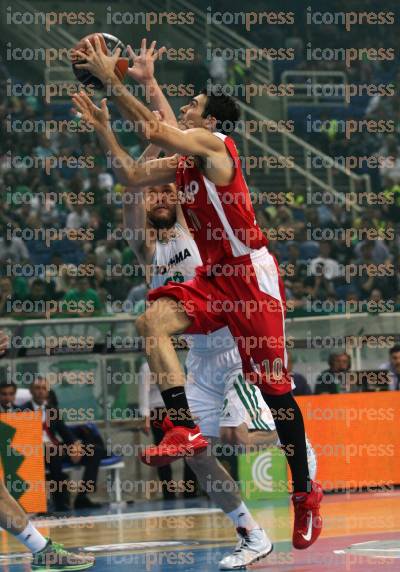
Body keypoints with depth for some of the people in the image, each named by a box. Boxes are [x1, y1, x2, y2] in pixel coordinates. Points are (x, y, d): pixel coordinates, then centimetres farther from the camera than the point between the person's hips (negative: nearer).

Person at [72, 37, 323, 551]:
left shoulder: (213, 144, -11)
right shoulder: (182, 162, 15)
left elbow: (155, 129, -20)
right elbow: (134, 176, 19)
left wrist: (109, 78, -16)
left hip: (251, 273, -8)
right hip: (214, 277, 8)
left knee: (273, 384, -4)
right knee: (152, 321, -15)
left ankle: (305, 491, 6)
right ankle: (184, 428, -19)